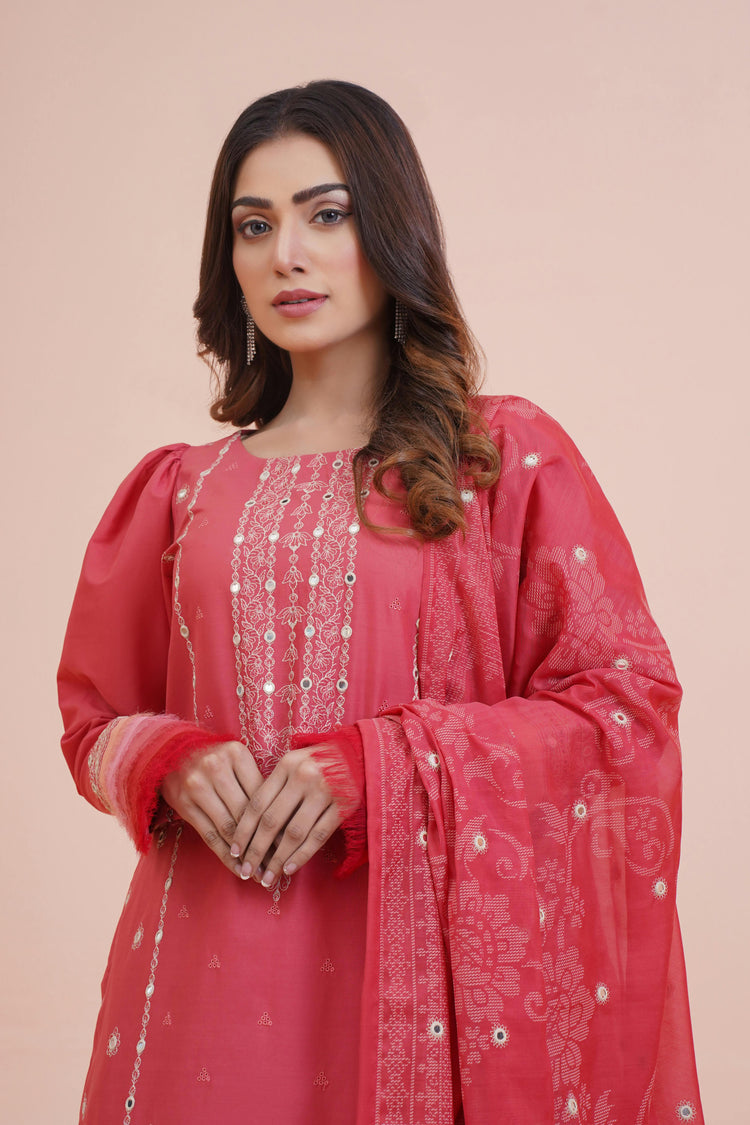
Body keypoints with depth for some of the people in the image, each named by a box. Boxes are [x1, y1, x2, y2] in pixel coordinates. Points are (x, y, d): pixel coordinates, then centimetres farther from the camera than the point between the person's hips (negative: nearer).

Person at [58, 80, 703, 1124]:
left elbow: (627, 703, -4)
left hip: (422, 960, -2)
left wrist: (377, 765, -15)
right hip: (213, 965, 2)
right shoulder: (182, 489, 10)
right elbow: (96, 717, 15)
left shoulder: (511, 458, 1)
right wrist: (172, 762, -9)